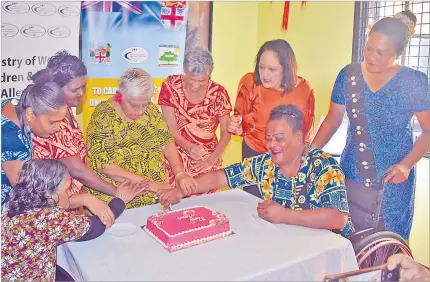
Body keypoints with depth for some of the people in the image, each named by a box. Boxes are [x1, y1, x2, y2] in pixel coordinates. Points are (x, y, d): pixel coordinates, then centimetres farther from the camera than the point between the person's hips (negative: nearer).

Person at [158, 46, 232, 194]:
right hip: (175, 160, -1)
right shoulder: (171, 85, -7)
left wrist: (211, 160, -10)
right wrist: (189, 147, -23)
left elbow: (226, 133, 0)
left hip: (207, 163, 1)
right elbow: (170, 127, -8)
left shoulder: (219, 93, -5)